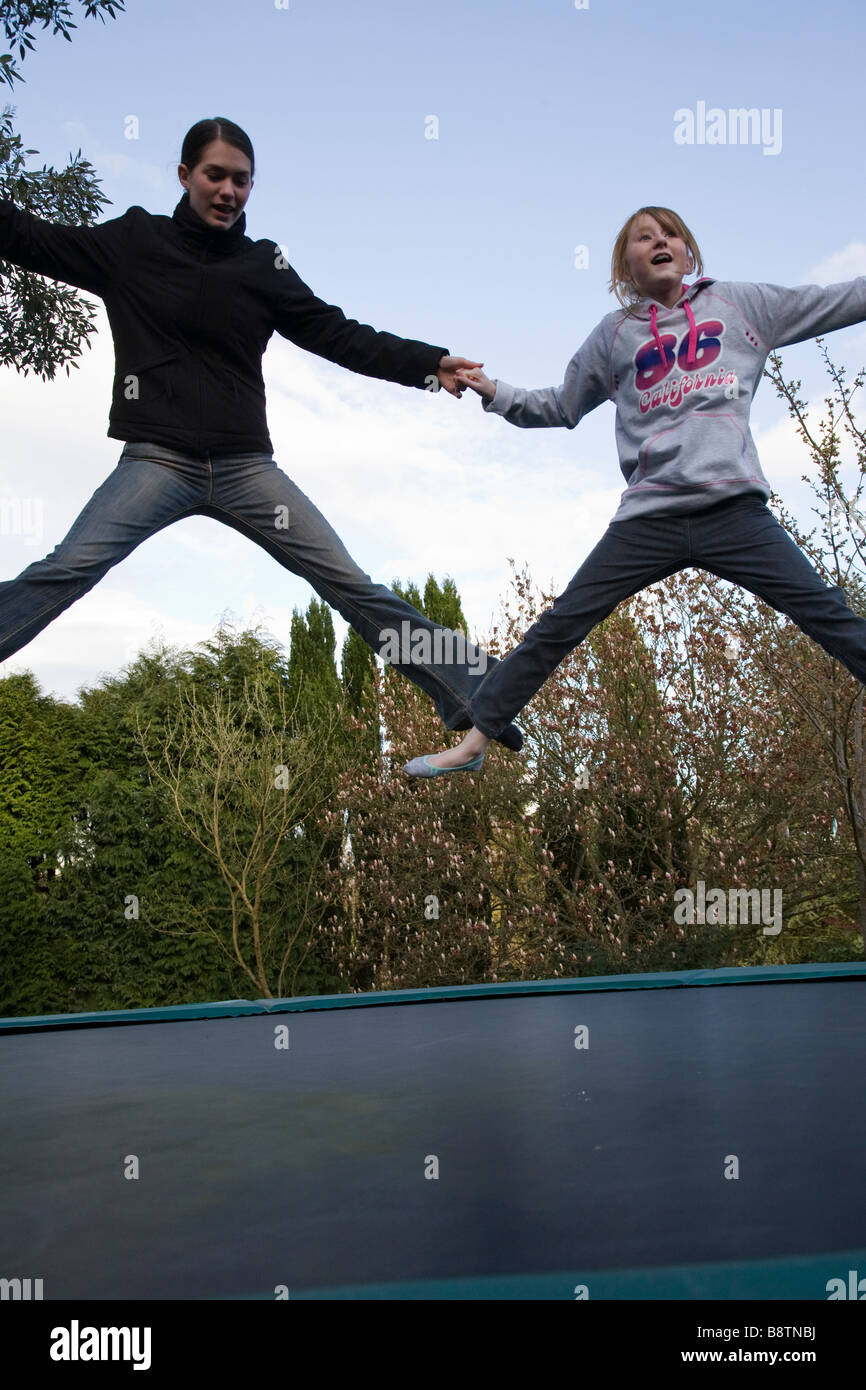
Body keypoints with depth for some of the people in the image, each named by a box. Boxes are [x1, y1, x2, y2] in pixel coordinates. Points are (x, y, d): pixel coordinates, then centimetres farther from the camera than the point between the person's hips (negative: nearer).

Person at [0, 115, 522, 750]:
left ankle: (470, 693, -1)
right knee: (66, 571, -21)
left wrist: (428, 364, -4)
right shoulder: (132, 243, 5)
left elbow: (337, 334, 6)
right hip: (157, 459, -1)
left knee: (349, 583, -5)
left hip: (246, 465, 1)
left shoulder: (263, 265, 8)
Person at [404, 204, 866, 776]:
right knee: (558, 627, -1)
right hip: (648, 520, 1)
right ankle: (474, 742, 7)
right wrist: (495, 394, 13)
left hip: (735, 510, 0)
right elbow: (561, 408, 25)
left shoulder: (738, 303, 13)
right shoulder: (614, 334, 15)